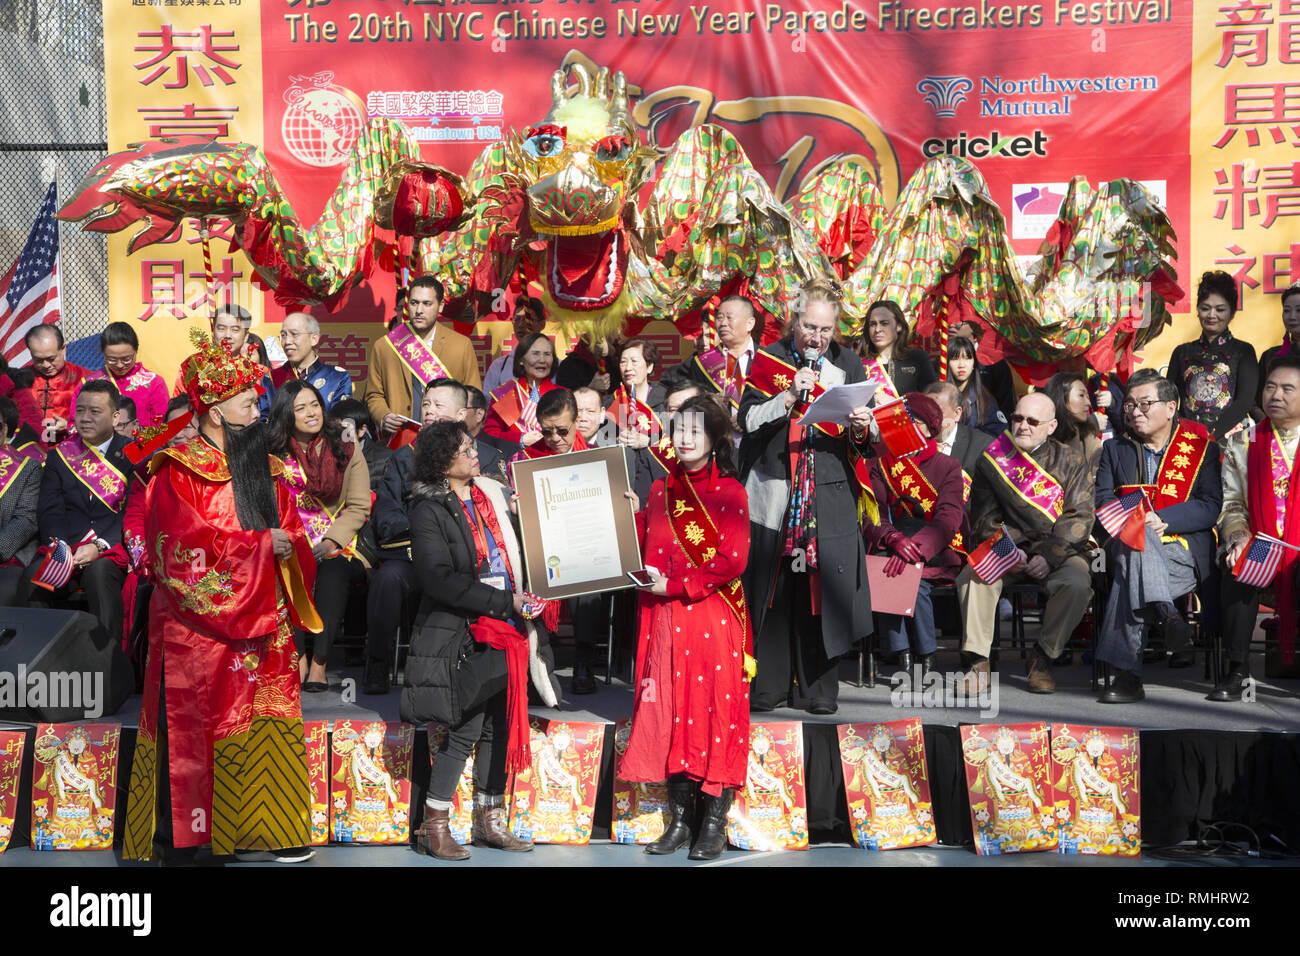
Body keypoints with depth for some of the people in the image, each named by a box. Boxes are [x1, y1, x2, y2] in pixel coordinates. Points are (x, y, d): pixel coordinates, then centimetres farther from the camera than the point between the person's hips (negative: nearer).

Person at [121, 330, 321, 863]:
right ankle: (196, 832, 4)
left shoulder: (262, 469, 16)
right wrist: (259, 544, -12)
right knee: (204, 725, -5)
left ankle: (258, 831, 10)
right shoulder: (176, 472, -3)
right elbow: (186, 543, -15)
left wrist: (286, 547, -8)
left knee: (264, 723, 3)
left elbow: (292, 535, 14)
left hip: (263, 624, 6)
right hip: (202, 624, -5)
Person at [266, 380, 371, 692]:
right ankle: (298, 657, -21)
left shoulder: (346, 451, 5)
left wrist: (331, 542, -14)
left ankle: (319, 661, -21)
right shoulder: (274, 455, 6)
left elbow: (358, 507, 0)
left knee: (332, 569, -32)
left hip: (339, 546, 0)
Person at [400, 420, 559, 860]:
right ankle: (434, 826, 10)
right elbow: (440, 579, -17)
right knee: (466, 726, -4)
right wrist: (504, 601, -20)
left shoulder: (493, 494, 12)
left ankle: (491, 820, 23)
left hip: (505, 627, 6)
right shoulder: (430, 510, -7)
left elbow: (515, 553, 21)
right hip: (461, 634, -6)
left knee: (499, 722, 10)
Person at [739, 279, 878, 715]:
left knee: (822, 586, 0)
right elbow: (748, 421, -3)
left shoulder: (847, 364, 7)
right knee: (771, 588, 1)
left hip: (828, 496, 1)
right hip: (773, 492, 0)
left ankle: (820, 686, 12)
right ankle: (770, 684, 13)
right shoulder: (769, 359, 5)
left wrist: (861, 429, -17)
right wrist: (790, 394, -15)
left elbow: (864, 445, 6)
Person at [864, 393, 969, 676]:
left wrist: (915, 548, -27)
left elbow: (948, 518, -9)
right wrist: (894, 539, -23)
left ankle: (927, 658, -11)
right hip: (890, 550, 2)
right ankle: (902, 656, -20)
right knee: (879, 577, -30)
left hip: (936, 553, -2)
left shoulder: (948, 467, 7)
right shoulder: (881, 465, 13)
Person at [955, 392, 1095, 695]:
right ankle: (978, 663, -21)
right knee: (972, 577, -30)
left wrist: (1049, 556, -17)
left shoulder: (1071, 462, 7)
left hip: (1058, 553, 0)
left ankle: (1043, 657, -11)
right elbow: (984, 519, 4)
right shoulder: (992, 461, 9)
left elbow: (1080, 517, -2)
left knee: (1077, 584, -32)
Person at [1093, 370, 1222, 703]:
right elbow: (1102, 503, 8)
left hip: (1183, 552, -2)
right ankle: (1167, 613, -49)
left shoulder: (1202, 448, 12)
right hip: (1128, 545, 2)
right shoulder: (1115, 450, 20)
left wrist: (1162, 520, -16)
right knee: (1138, 536, -37)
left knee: (1131, 568, -37)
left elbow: (1211, 507, -1)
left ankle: (1127, 674, -41)